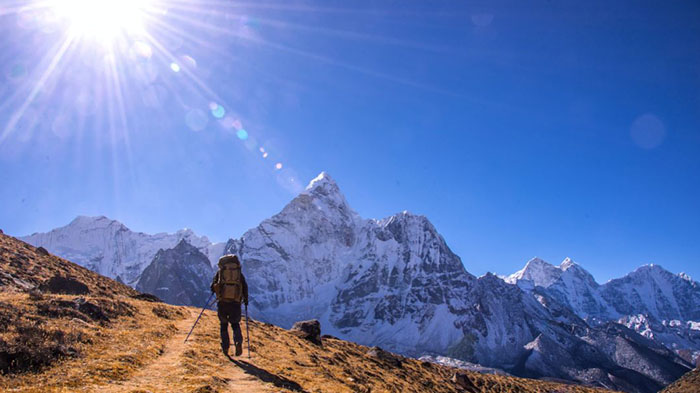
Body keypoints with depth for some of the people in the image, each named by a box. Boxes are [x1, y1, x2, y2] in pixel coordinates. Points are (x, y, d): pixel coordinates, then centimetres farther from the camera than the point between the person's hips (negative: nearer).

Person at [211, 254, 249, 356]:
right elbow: (245, 287, 5)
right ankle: (238, 342, -9)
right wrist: (245, 299, 19)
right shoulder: (239, 273, 12)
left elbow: (212, 288, 7)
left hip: (222, 303, 0)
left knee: (224, 325, 18)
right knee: (235, 324, 16)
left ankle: (225, 348, 13)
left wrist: (216, 290, 29)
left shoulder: (220, 272, 10)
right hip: (235, 303, 0)